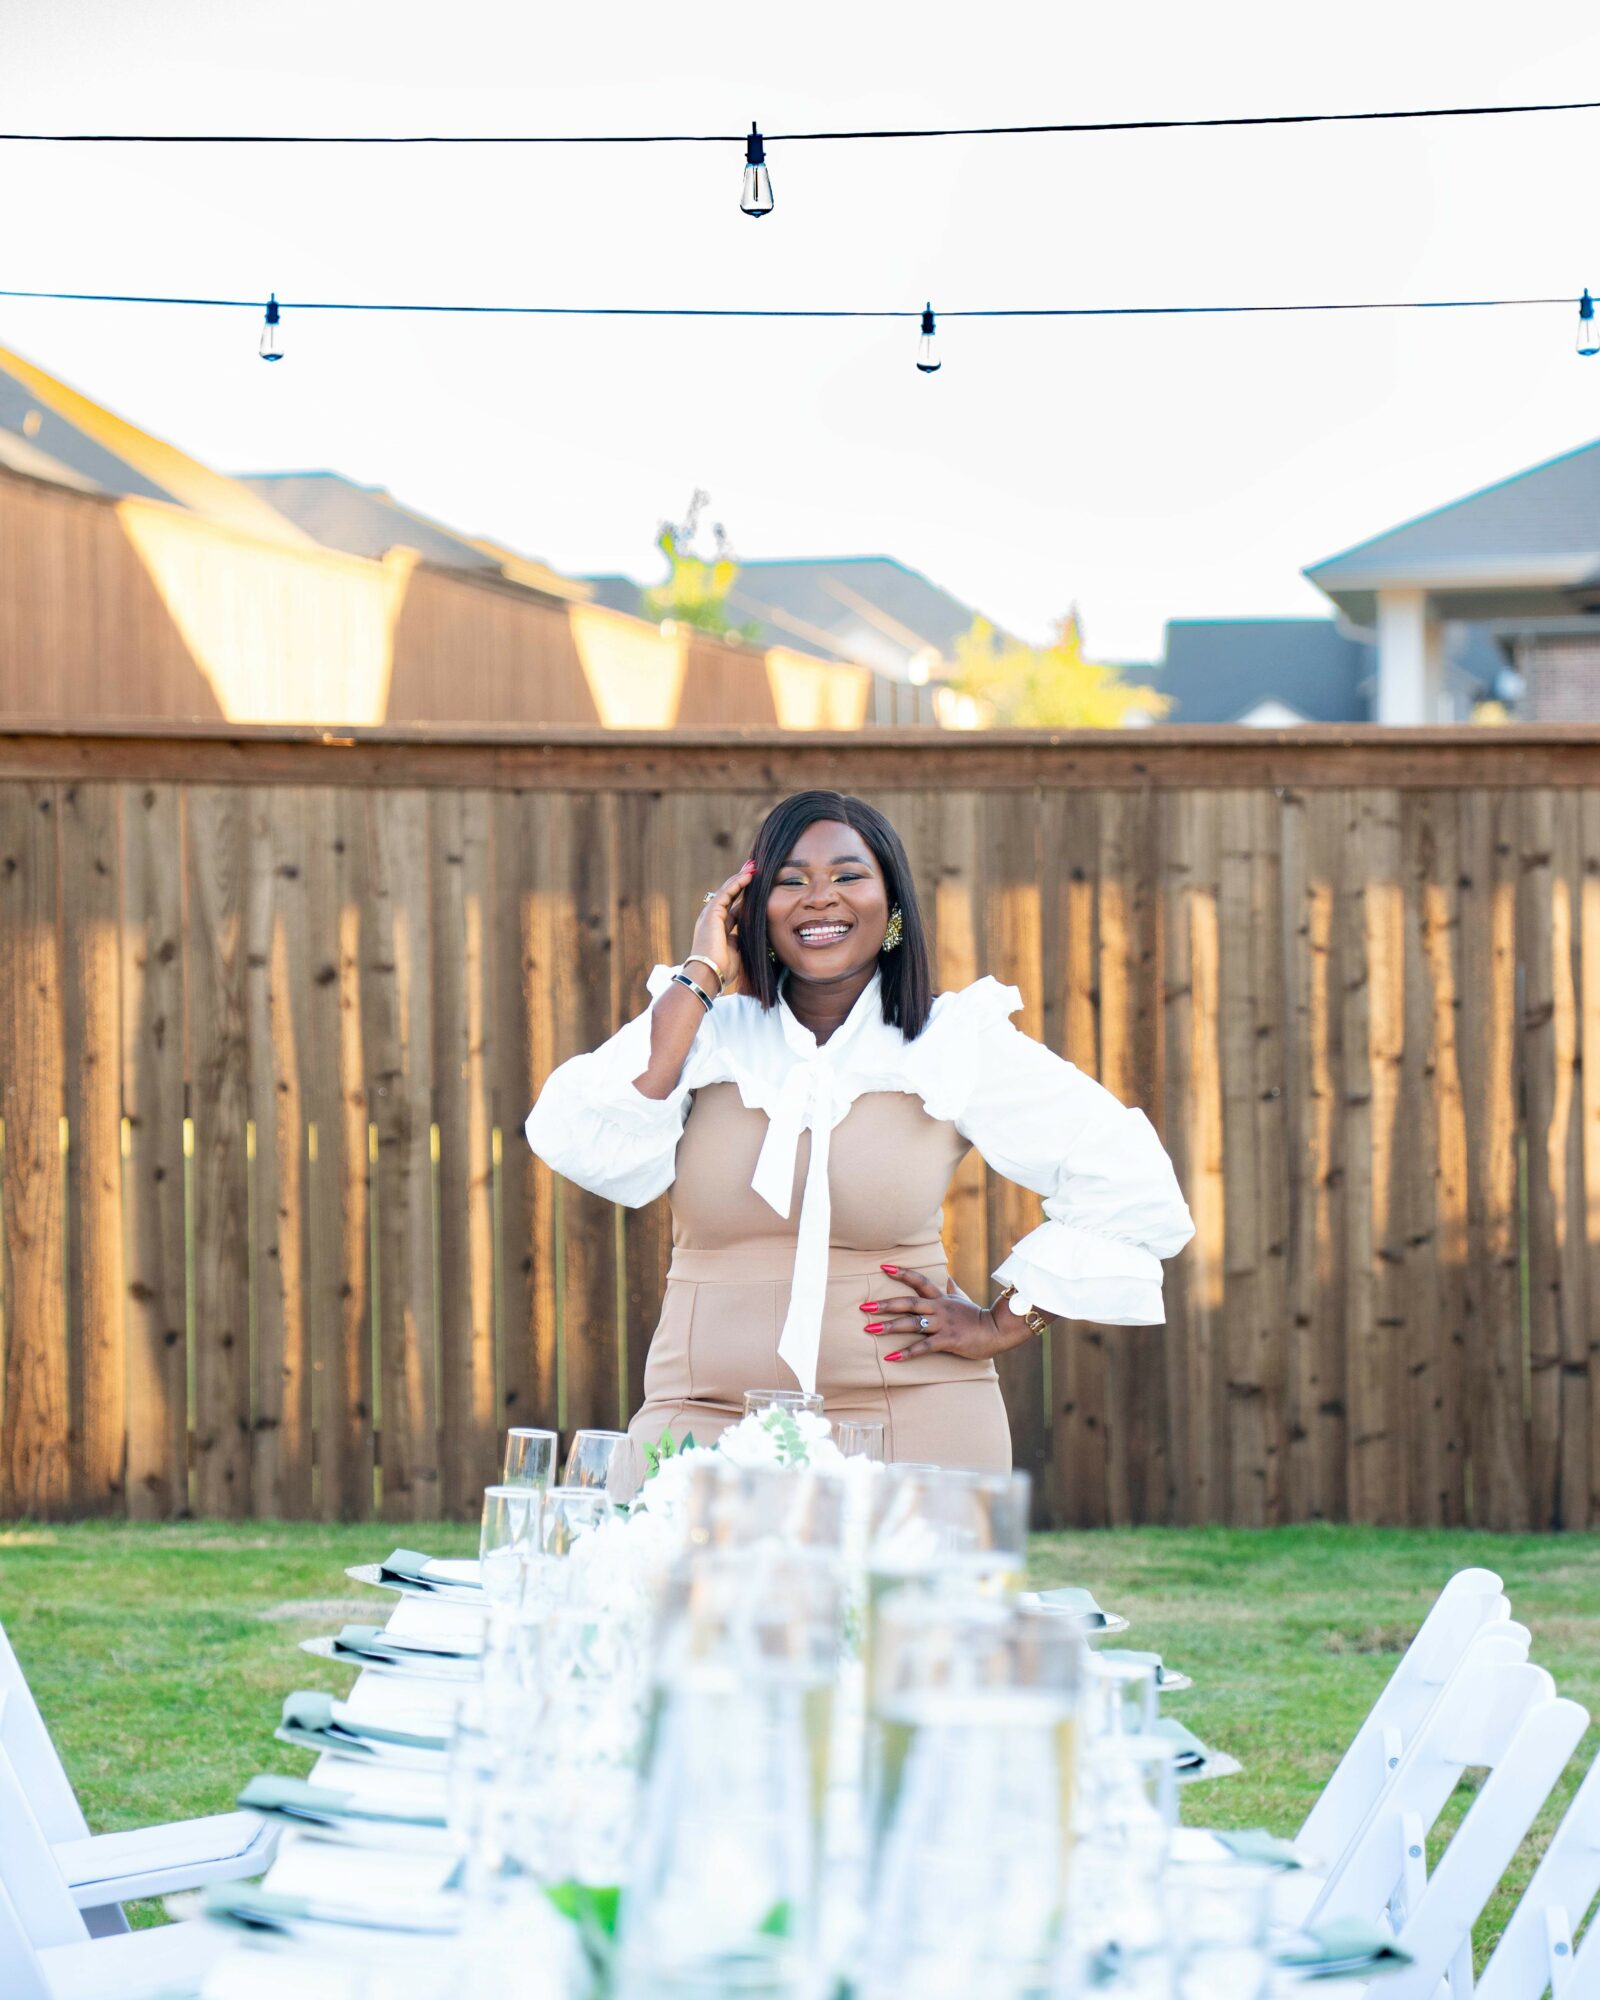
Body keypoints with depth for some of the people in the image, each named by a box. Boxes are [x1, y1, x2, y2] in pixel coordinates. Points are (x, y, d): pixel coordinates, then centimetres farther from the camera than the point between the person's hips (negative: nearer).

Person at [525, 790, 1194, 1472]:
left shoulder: (956, 1044, 2)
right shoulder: (698, 1031, 7)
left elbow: (1130, 1181, 2)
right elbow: (587, 1150, -11)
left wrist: (1003, 1324, 1)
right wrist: (700, 977, -5)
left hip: (908, 1429, -2)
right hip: (704, 1422, 2)